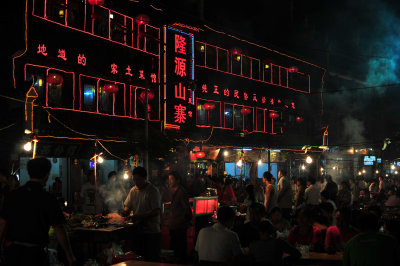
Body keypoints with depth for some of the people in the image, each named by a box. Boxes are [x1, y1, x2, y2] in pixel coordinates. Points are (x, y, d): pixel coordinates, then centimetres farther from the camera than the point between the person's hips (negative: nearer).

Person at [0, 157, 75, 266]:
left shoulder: (13, 195, 2)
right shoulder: (47, 199, -12)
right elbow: (59, 229, -12)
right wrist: (70, 256, -3)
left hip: (11, 250, 5)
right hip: (34, 254, -4)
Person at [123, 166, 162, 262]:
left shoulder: (153, 191, -9)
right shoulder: (133, 190, 11)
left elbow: (156, 211, -17)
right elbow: (128, 205, 17)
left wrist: (139, 216, -23)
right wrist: (125, 211, -6)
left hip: (152, 232, -6)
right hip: (137, 231, 6)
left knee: (152, 260, -3)